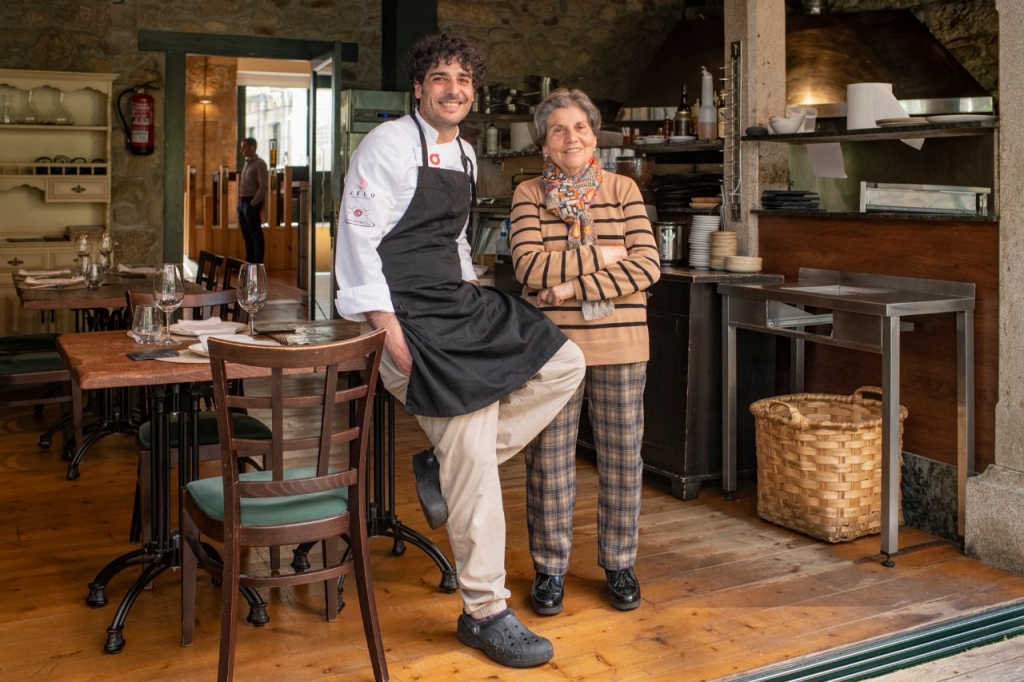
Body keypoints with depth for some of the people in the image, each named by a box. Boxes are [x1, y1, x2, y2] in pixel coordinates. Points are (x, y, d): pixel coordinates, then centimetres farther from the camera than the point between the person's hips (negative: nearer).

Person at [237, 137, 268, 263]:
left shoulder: (259, 164, -10)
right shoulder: (246, 163, 16)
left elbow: (263, 186, -17)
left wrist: (254, 203, -17)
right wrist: (240, 202, 12)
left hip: (251, 203, -9)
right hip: (242, 202, 9)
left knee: (256, 235, -3)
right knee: (247, 235, 12)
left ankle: (257, 264, 0)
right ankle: (249, 262, 19)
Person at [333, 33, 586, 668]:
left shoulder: (465, 155, 16)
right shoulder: (390, 143, -8)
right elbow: (358, 237, -14)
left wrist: (471, 298, 12)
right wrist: (390, 333, -19)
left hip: (460, 303, 9)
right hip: (410, 312, -8)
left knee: (565, 363, 0)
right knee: (474, 453, -10)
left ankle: (444, 464, 3)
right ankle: (486, 614, 3)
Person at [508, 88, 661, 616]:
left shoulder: (623, 190, 5)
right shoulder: (528, 195, 2)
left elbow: (647, 265, -6)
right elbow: (530, 268, -11)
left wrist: (576, 285, -14)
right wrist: (603, 256, -11)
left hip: (620, 345, 1)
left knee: (622, 456, 8)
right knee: (548, 460, 5)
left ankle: (619, 563, 26)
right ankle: (549, 568, 21)